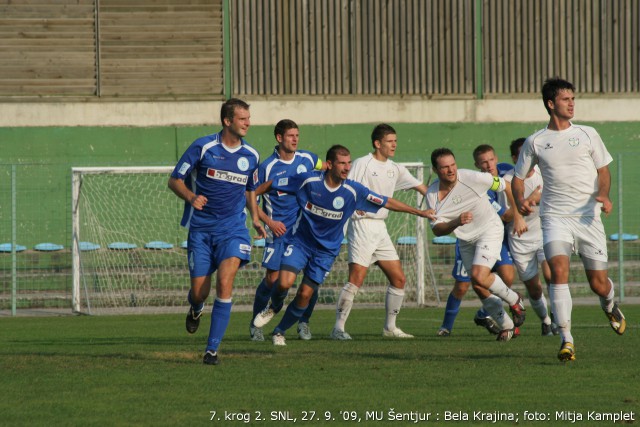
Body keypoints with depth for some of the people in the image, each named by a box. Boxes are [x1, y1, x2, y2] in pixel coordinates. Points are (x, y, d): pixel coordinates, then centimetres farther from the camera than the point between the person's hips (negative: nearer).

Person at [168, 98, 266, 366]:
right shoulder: (203, 147, -7)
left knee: (225, 281, -20)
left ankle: (212, 349, -13)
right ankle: (196, 310, 41)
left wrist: (255, 218, 8)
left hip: (232, 228, 1)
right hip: (201, 228, -1)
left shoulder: (251, 156, 5)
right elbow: (175, 181, -3)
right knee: (199, 291, -1)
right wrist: (191, 197, -23)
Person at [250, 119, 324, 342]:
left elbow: (324, 167, 28)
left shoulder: (306, 159, 4)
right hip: (279, 230, -4)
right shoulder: (267, 167, -9)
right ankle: (255, 323, 13)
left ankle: (304, 322, 12)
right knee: (272, 278, -7)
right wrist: (268, 222, -12)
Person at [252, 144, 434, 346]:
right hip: (299, 242, -2)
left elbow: (387, 202, -3)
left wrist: (419, 212, -2)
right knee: (285, 283, -21)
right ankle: (274, 307, 14)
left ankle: (280, 331, 20)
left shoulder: (353, 191, -12)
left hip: (326, 251, 2)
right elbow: (270, 185, -5)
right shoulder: (308, 181, -16)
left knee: (305, 295, -4)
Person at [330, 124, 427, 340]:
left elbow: (421, 187, 19)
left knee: (398, 278, 6)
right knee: (357, 278, -16)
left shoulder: (395, 169, 14)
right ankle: (338, 328, -12)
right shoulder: (362, 164, -5)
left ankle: (390, 327, 18)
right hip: (362, 225, -7)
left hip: (380, 229, 7)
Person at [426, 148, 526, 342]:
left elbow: (504, 186, -7)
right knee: (479, 288, 8)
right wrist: (457, 222, -34)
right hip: (466, 239, 6)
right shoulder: (432, 194, -10)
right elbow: (437, 230, -14)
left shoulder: (473, 178, -22)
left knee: (479, 277, -23)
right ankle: (506, 326, 26)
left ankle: (513, 300, 4)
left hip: (490, 231, -6)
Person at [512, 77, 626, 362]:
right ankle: (566, 340, -22)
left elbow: (603, 170, 10)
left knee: (599, 284, 2)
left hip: (588, 217, 1)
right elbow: (519, 177, 15)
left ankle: (609, 306, 41)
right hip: (554, 217, -1)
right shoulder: (535, 142, 7)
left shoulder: (587, 134, 7)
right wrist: (520, 200, -6)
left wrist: (603, 194, -11)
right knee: (559, 271, -23)